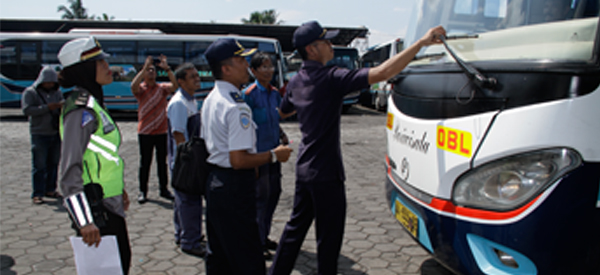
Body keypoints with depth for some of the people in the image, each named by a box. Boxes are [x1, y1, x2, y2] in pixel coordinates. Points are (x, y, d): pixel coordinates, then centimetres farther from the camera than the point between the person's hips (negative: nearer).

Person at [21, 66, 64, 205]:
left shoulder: (57, 92, 15)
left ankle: (50, 190, 19)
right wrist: (47, 108, -20)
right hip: (39, 134, -5)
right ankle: (37, 194, 0)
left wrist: (62, 106, -13)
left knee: (53, 163, 9)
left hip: (56, 133, 5)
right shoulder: (30, 92, 0)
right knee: (39, 165, -5)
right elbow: (27, 110, -13)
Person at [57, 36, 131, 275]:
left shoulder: (93, 104, 11)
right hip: (96, 209, -9)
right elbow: (70, 168, -24)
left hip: (110, 204, 9)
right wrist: (84, 221, -28)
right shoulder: (81, 110, -19)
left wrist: (118, 188, 23)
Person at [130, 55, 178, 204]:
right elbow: (133, 86, -24)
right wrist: (144, 67, -24)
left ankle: (164, 189, 20)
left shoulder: (162, 88, 5)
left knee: (162, 162, 10)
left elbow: (175, 85, -13)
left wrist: (166, 68, -20)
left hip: (161, 131, 2)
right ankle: (143, 191, 12)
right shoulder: (141, 89, -1)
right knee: (145, 162, 4)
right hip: (145, 132, -2)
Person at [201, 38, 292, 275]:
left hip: (214, 181, 10)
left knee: (218, 253, 20)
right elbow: (239, 160, -25)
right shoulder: (236, 107, -21)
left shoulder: (210, 100, 11)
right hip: (234, 186, -10)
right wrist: (274, 155, -13)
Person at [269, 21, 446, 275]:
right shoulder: (331, 78, -20)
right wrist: (422, 42, -27)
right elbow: (380, 73, -30)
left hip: (304, 169, 9)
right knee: (329, 236, 6)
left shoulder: (295, 82, 6)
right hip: (326, 173, -9)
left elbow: (283, 111, 25)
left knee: (296, 226, 22)